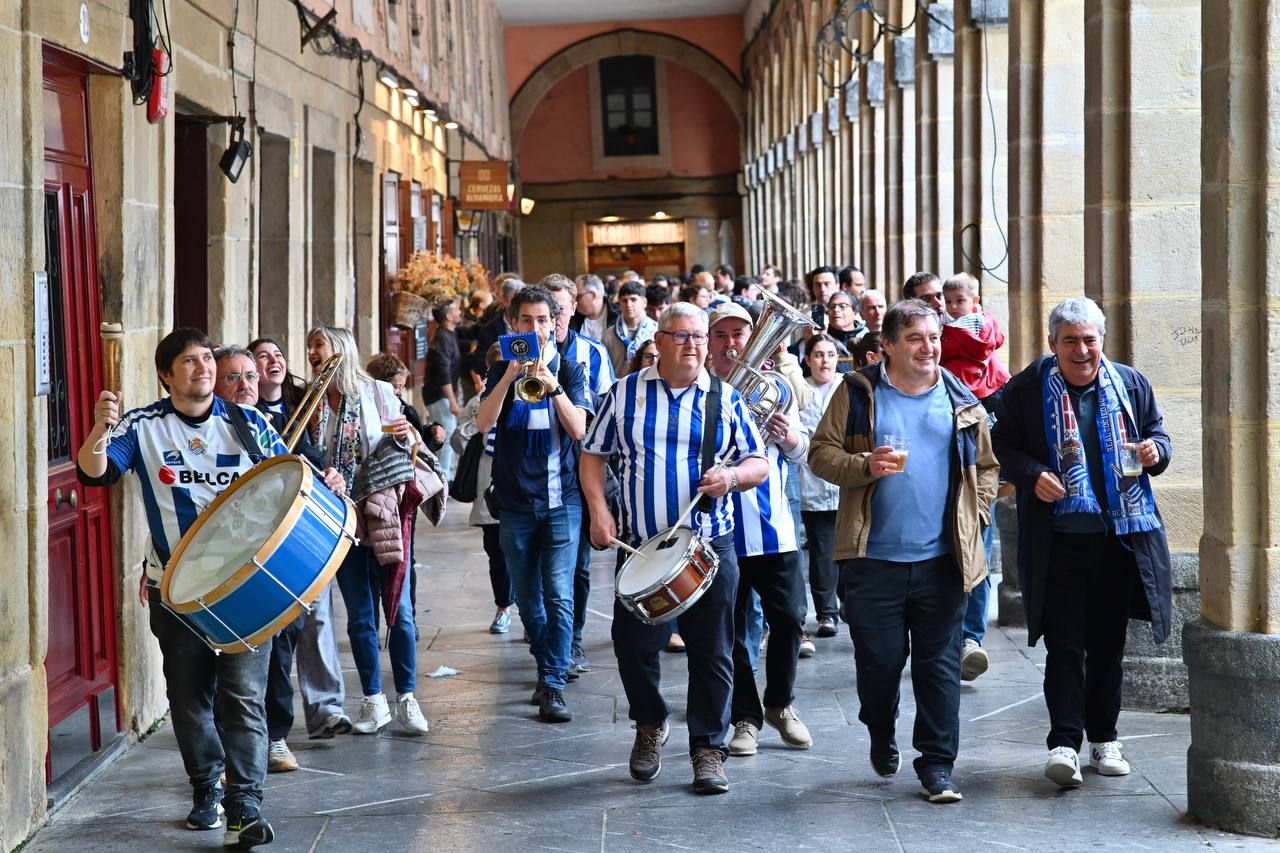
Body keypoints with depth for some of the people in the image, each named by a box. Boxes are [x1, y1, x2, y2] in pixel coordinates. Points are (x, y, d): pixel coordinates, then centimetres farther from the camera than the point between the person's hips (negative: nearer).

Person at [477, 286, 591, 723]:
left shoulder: (569, 369, 3)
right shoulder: (502, 369, 5)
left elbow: (579, 429, -8)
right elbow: (483, 423, -10)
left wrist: (552, 385, -21)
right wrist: (510, 377, -21)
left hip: (561, 500, -2)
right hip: (515, 502, 2)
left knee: (559, 596, -10)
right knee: (528, 599, 10)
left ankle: (553, 687, -9)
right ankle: (546, 669, 26)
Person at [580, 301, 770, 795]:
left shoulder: (725, 399, 5)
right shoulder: (625, 393, 4)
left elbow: (759, 463, 7)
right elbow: (593, 453, 10)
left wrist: (733, 476, -15)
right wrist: (598, 510, -4)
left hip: (710, 549, 0)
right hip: (640, 547, 0)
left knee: (712, 653, 2)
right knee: (634, 646, 2)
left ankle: (708, 747, 13)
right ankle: (650, 724, 28)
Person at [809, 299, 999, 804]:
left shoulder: (961, 402, 9)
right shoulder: (858, 394, 2)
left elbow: (987, 466, 18)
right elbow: (821, 454, 0)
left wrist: (974, 514, 5)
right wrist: (865, 466, -16)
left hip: (942, 558, 2)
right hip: (874, 557, -1)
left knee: (940, 664, 2)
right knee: (879, 658, 6)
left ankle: (937, 766, 9)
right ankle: (881, 735, 34)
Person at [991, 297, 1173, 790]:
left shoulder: (1131, 385, 7)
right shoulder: (1026, 390, -2)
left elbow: (1158, 434, 17)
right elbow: (1002, 445, 3)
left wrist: (1156, 450, -6)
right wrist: (1032, 474, -15)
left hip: (1121, 536, 3)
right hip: (1058, 540, -3)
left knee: (1109, 643, 11)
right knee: (1064, 644, -6)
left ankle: (1103, 739, 22)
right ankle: (1064, 743, -7)